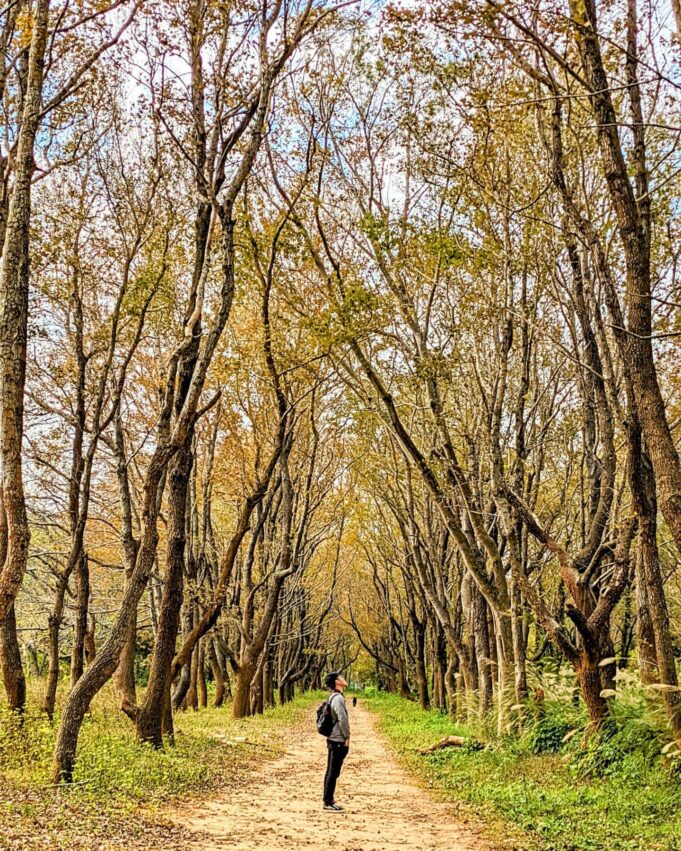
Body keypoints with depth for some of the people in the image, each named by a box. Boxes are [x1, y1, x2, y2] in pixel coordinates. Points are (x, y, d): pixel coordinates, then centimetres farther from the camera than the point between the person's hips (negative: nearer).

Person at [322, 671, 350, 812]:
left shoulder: (332, 697, 12)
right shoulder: (338, 698, -18)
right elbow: (343, 719, -24)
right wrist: (347, 737, -13)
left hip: (333, 740, 10)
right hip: (339, 741, -10)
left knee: (331, 771, 14)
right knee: (333, 772, -4)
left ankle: (328, 800, 21)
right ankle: (328, 802, 0)